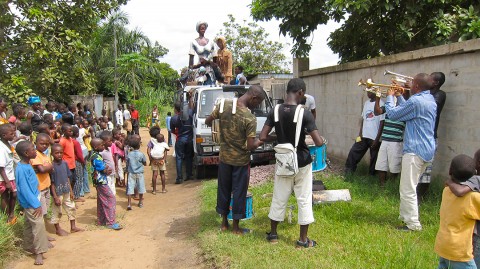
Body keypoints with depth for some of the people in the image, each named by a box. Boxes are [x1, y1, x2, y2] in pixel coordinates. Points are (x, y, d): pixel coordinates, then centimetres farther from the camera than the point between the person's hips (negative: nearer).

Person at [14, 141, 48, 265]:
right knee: (38, 224, -10)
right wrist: (36, 204, -20)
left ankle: (29, 247, 32)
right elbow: (24, 189, -24)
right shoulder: (21, 169, -24)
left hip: (32, 199, 9)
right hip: (30, 202, -9)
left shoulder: (27, 165, 4)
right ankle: (39, 252, -5)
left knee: (30, 224, 19)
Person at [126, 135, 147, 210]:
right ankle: (140, 202, 27)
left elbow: (128, 162, 3)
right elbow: (145, 163, -2)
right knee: (140, 188, 14)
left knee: (130, 188, 1)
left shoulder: (129, 154, -5)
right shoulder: (141, 154, -11)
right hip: (139, 173, -1)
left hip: (131, 173, 1)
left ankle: (129, 204, -7)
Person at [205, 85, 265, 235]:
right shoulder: (250, 119, -24)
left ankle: (224, 222, 32)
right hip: (240, 160, -5)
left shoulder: (224, 105, -8)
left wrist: (210, 123, 27)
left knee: (223, 189, 18)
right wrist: (260, 142, -3)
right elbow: (251, 146, -23)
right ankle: (236, 227, 22)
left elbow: (208, 121, 5)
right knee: (239, 193, 10)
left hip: (224, 157, 5)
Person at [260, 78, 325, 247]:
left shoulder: (275, 111, -6)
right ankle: (303, 240, 18)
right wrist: (320, 139, 3)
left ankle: (273, 234, 29)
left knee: (279, 199, 15)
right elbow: (319, 142, -20)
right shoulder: (305, 113, -17)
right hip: (302, 163, -3)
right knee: (304, 200, 9)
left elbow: (263, 137, -6)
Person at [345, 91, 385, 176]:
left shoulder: (380, 104, -10)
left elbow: (382, 123, -12)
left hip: (374, 137, -6)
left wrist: (377, 139, -14)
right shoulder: (366, 103, 10)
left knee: (373, 158, 6)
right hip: (364, 136, 6)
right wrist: (360, 134, 8)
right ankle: (348, 173, 13)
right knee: (353, 153, 4)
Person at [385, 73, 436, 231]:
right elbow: (407, 111, 21)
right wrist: (399, 96, 22)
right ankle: (405, 215, 32)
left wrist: (390, 97, 4)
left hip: (415, 150, -10)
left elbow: (392, 114, -11)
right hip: (426, 149, 10)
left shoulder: (416, 101, -19)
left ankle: (413, 224, 2)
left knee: (408, 189, -4)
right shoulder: (430, 100, 13)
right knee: (409, 186, 21)